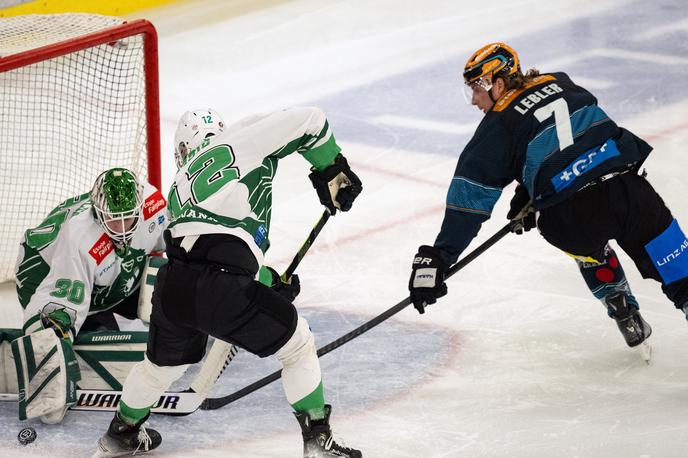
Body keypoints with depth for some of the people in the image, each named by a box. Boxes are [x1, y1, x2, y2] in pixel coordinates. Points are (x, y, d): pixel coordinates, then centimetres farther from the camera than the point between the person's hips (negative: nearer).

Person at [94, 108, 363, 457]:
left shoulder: (180, 186, 30)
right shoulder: (242, 138, 13)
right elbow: (306, 122, 6)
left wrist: (270, 282, 44)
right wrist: (333, 172, 20)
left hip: (171, 287, 6)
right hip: (220, 291, -6)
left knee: (162, 364, 35)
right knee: (298, 345, 18)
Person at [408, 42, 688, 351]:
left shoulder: (497, 126, 5)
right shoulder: (559, 83, 19)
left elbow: (470, 196, 0)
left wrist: (439, 256, 0)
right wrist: (530, 195, 34)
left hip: (569, 218, -2)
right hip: (625, 186, 2)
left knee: (587, 249, 32)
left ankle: (625, 315, 29)